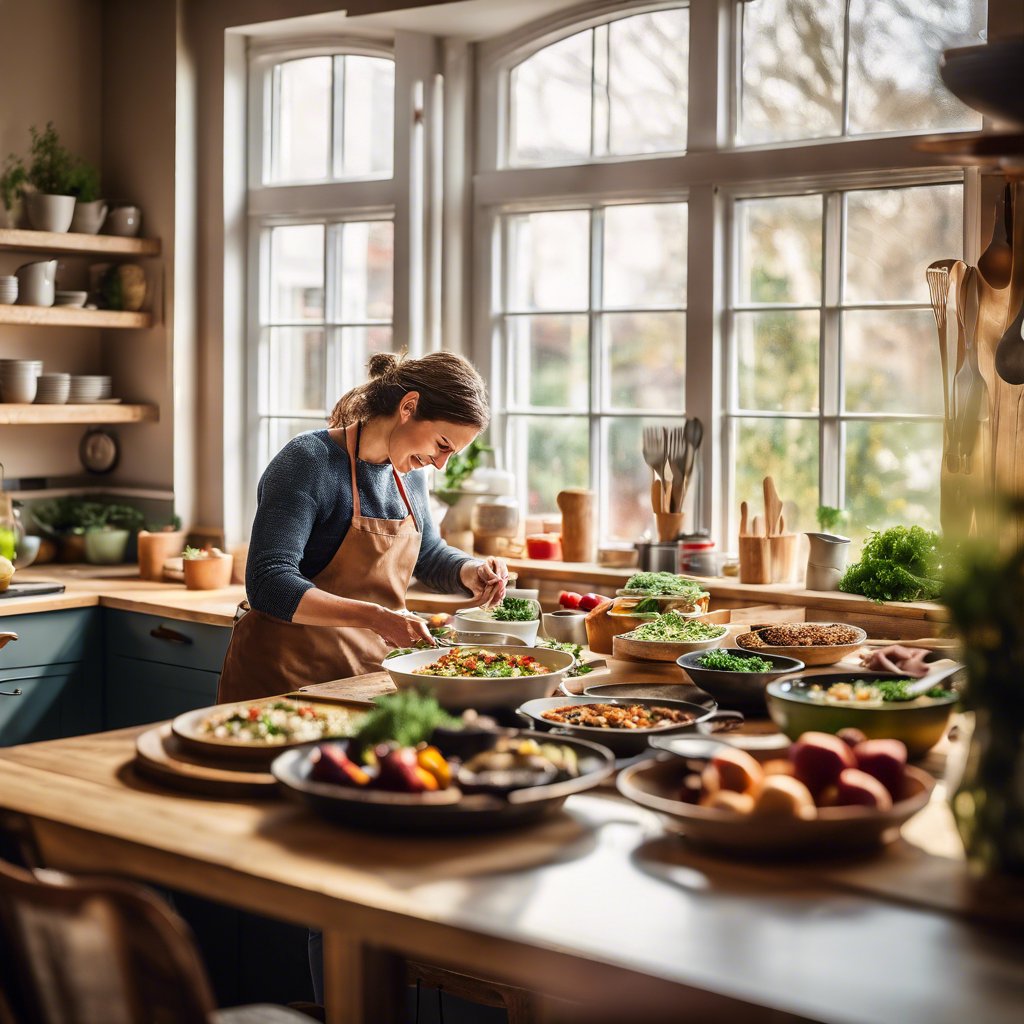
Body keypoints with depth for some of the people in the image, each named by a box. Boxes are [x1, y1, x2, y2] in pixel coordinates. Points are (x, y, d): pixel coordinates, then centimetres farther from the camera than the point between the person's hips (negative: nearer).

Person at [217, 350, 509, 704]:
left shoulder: (409, 471, 6)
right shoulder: (309, 461, -18)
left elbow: (428, 555, 23)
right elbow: (268, 586, -26)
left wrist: (471, 573, 1)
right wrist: (376, 617, -34)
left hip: (367, 675, 7)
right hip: (286, 681, -7)